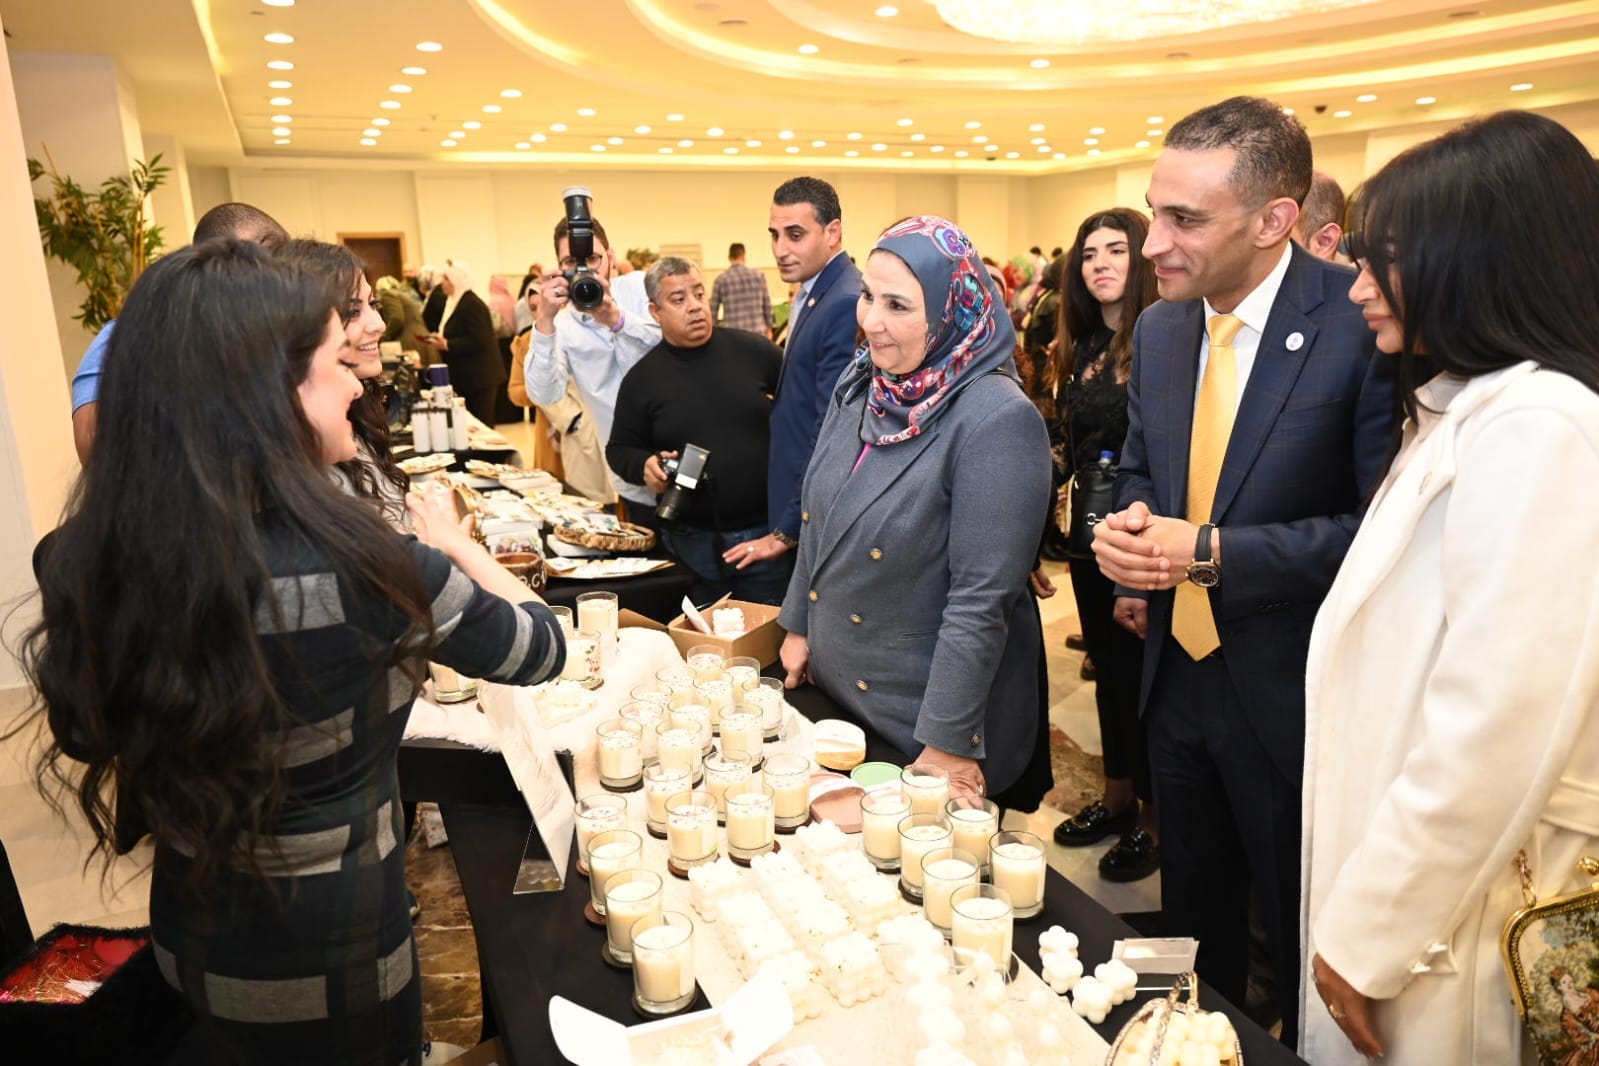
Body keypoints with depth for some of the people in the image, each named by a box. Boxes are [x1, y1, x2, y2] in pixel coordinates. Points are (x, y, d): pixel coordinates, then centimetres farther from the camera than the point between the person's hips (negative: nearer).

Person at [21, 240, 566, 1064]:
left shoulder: (91, 561, -15)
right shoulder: (358, 568, -32)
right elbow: (542, 647, -14)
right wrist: (450, 541, 2)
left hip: (187, 935, 5)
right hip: (327, 957, -5)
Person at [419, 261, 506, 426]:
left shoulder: (472, 304, -15)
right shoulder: (454, 302, 15)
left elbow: (478, 340, -23)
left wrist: (447, 345, -21)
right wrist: (438, 340, 4)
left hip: (479, 376, -9)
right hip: (465, 376, 9)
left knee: (481, 422, -6)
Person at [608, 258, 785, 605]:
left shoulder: (752, 349, 1)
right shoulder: (642, 378, 1)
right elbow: (619, 448, 8)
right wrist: (645, 465, -13)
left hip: (767, 529, 0)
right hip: (695, 541, 0)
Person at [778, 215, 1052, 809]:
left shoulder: (997, 421, -24)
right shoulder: (860, 383, -3)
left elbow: (981, 599, -24)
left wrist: (948, 744, -20)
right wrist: (798, 626, 12)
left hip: (927, 716, -6)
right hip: (833, 687, 7)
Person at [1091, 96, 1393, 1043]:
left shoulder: (1361, 322, -19)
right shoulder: (1159, 328, 1)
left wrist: (1212, 554, -24)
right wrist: (1135, 542, -8)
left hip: (1291, 691, -6)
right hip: (1178, 671, 6)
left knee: (1305, 942, 17)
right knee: (1193, 916, 26)